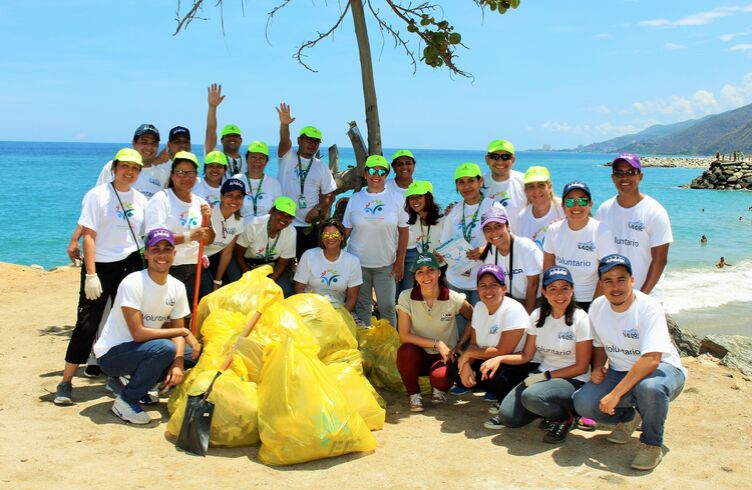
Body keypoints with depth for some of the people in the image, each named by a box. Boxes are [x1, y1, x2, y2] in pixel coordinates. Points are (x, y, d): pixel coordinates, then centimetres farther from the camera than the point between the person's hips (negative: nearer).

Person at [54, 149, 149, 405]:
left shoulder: (141, 199, 8)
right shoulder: (97, 195, -6)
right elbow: (88, 236, -11)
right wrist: (90, 275, -16)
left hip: (130, 265, 5)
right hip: (101, 266, -4)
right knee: (87, 323, -4)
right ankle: (66, 382, 5)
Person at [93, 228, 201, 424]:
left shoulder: (177, 287, -1)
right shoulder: (132, 284, -22)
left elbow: (177, 330, 1)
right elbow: (138, 333, -26)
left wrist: (178, 363, -18)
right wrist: (184, 332, -22)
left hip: (144, 349, 7)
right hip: (111, 354, -7)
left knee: (195, 353, -5)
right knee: (165, 347, -31)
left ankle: (138, 388, 9)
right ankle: (126, 399, -11)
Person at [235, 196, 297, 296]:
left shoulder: (291, 232, -19)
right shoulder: (253, 226, -25)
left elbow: (282, 264, -9)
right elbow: (238, 255, -15)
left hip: (272, 267, 2)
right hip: (248, 266, -2)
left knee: (285, 291, -20)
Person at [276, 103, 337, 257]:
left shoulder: (322, 168, 9)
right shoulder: (288, 158, 2)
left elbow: (329, 195, 8)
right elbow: (284, 141, -18)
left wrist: (317, 210, -11)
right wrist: (284, 124, -39)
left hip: (309, 225, 2)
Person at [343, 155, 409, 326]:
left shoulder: (397, 199, 0)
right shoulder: (355, 199, 3)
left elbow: (403, 231, 1)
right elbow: (345, 231, 6)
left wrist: (400, 261, -3)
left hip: (386, 264, -1)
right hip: (358, 262, 1)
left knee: (387, 307, 3)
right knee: (362, 307, 9)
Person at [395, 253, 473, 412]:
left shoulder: (454, 299, -12)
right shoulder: (406, 297, -11)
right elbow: (404, 336, -13)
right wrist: (437, 343, -19)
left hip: (445, 356, -1)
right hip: (418, 355, 1)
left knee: (440, 377, -34)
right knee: (405, 351, -33)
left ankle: (439, 390, 6)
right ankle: (414, 395, -8)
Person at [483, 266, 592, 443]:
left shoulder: (580, 319, -12)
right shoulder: (537, 316, 3)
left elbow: (581, 367, -10)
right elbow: (526, 355, 7)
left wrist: (545, 376, -16)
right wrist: (500, 359, -11)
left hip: (574, 381, -5)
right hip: (543, 376, 5)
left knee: (531, 395, -35)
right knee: (508, 417, -15)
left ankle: (565, 417, -3)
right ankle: (548, 410, 15)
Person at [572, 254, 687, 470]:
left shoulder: (649, 308, -23)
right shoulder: (597, 307, -3)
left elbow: (651, 359, -34)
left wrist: (615, 394, -36)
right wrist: (598, 368, -8)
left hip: (663, 369, -5)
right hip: (620, 371, 5)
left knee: (649, 387, -41)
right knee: (582, 402, -20)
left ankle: (651, 444, -12)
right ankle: (627, 417, 13)